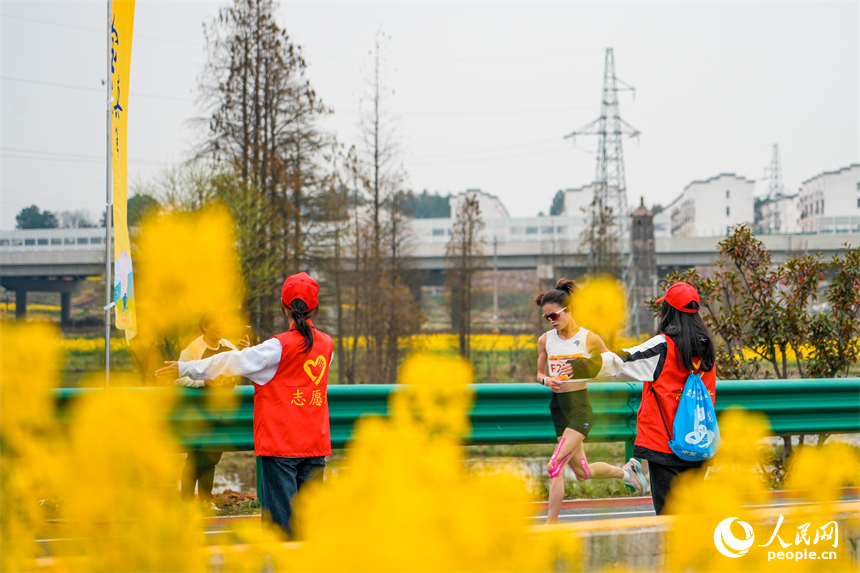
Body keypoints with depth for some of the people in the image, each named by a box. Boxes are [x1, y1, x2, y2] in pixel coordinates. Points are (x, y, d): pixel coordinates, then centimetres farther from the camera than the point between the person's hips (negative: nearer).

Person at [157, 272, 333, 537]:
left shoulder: (280, 346, -12)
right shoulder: (326, 344, 6)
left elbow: (233, 363, -9)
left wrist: (185, 368, -1)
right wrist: (256, 354, 29)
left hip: (280, 445, -5)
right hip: (315, 445, 5)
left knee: (280, 515, -3)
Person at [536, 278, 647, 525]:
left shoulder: (589, 339, -7)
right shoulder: (545, 340, 4)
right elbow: (539, 372, 16)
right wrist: (546, 380, -7)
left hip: (580, 408, -5)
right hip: (557, 408, 5)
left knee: (555, 466, -17)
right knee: (583, 473, 14)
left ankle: (550, 524, -10)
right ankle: (626, 471, 41)